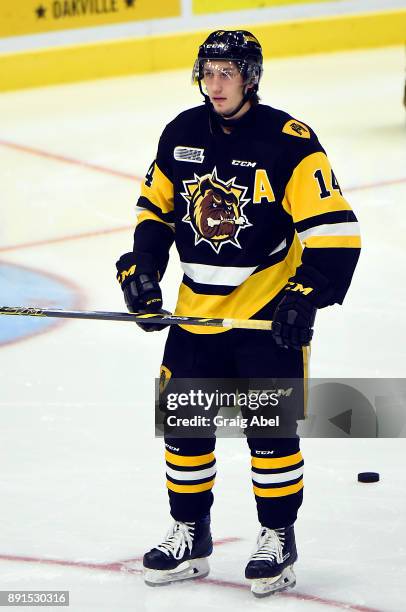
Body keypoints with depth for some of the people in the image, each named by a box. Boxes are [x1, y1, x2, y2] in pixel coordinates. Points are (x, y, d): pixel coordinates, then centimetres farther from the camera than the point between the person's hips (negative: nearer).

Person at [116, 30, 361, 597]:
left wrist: (305, 297, -23)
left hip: (268, 309, -5)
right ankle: (191, 537, 22)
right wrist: (142, 268, 4)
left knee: (270, 426, -3)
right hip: (198, 309, 5)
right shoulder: (181, 135, 3)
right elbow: (156, 207, 16)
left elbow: (334, 229, -17)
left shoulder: (289, 141, -15)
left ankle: (278, 539, 13)